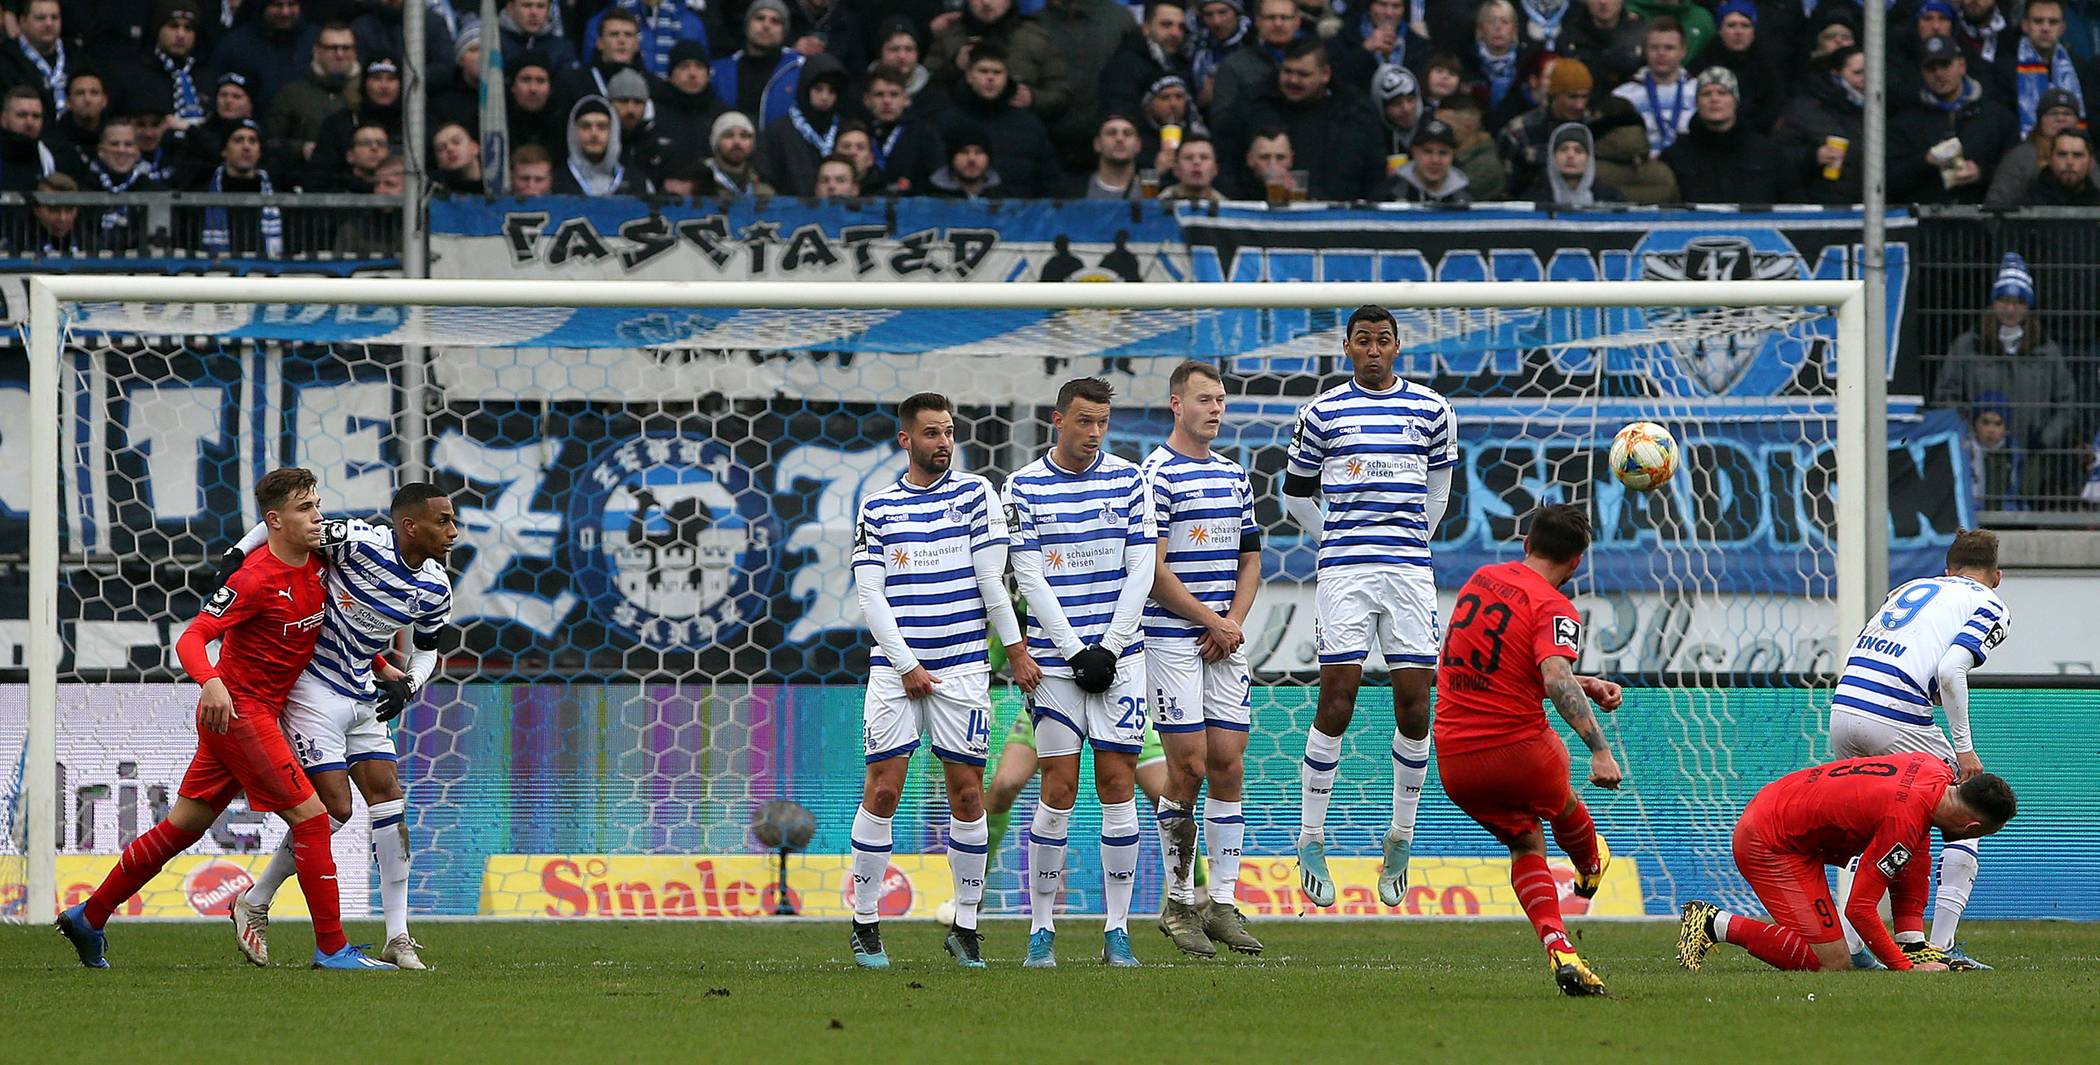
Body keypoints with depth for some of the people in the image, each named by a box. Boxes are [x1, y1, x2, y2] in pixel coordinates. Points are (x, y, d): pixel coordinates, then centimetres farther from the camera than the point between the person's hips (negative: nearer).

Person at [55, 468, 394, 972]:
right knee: (310, 817, -10)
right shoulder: (256, 579, -20)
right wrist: (212, 681, -44)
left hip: (260, 713, 9)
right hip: (239, 710, -9)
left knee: (183, 826, 13)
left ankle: (88, 917, 22)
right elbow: (191, 638, -26)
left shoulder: (314, 566, 6)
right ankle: (331, 948, -5)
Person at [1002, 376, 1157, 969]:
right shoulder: (1024, 488, 0)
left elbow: (1141, 570, 3)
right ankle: (1041, 930, 4)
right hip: (1055, 659, -1)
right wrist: (1075, 652, -10)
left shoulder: (1128, 480, 5)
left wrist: (1108, 648, -6)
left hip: (1119, 654, 1)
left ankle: (1117, 930, 3)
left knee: (1117, 784, -2)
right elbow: (1031, 580, -4)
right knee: (1058, 790, -4)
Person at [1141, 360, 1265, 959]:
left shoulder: (1234, 476, 15)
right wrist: (1212, 622, -10)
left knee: (1228, 767, 2)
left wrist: (1234, 621, 2)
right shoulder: (1156, 475, -6)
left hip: (1226, 641, 6)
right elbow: (1155, 571, -11)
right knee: (1188, 768, -7)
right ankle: (1179, 903, 2)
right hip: (1172, 639, -6)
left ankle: (1222, 904, 5)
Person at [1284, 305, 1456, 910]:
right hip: (1343, 572, -2)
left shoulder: (1430, 409, 9)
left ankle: (1401, 838, 12)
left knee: (1414, 700, -2)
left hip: (1410, 569, 2)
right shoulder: (1323, 412, 4)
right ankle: (1311, 841, -3)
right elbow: (1296, 495, 14)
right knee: (1338, 695, -10)